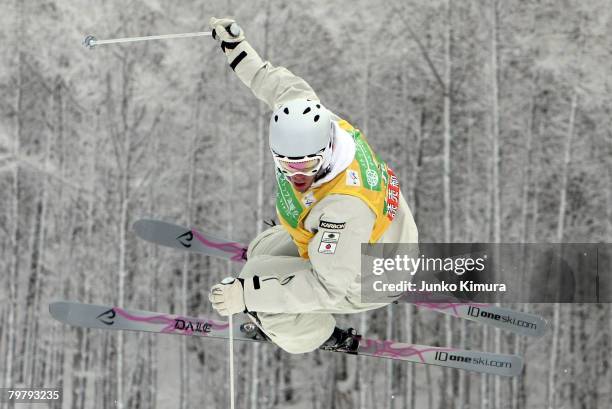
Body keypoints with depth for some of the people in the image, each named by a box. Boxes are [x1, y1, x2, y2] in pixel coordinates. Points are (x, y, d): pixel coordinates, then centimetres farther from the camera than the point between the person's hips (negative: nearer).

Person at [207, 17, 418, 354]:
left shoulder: (344, 206, -45)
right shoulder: (315, 125, -24)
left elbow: (330, 288, -37)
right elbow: (285, 87, 0)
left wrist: (248, 294, -40)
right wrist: (238, 51, 7)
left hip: (365, 282, -8)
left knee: (258, 278, -13)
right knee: (261, 251, 16)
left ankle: (321, 338, 11)